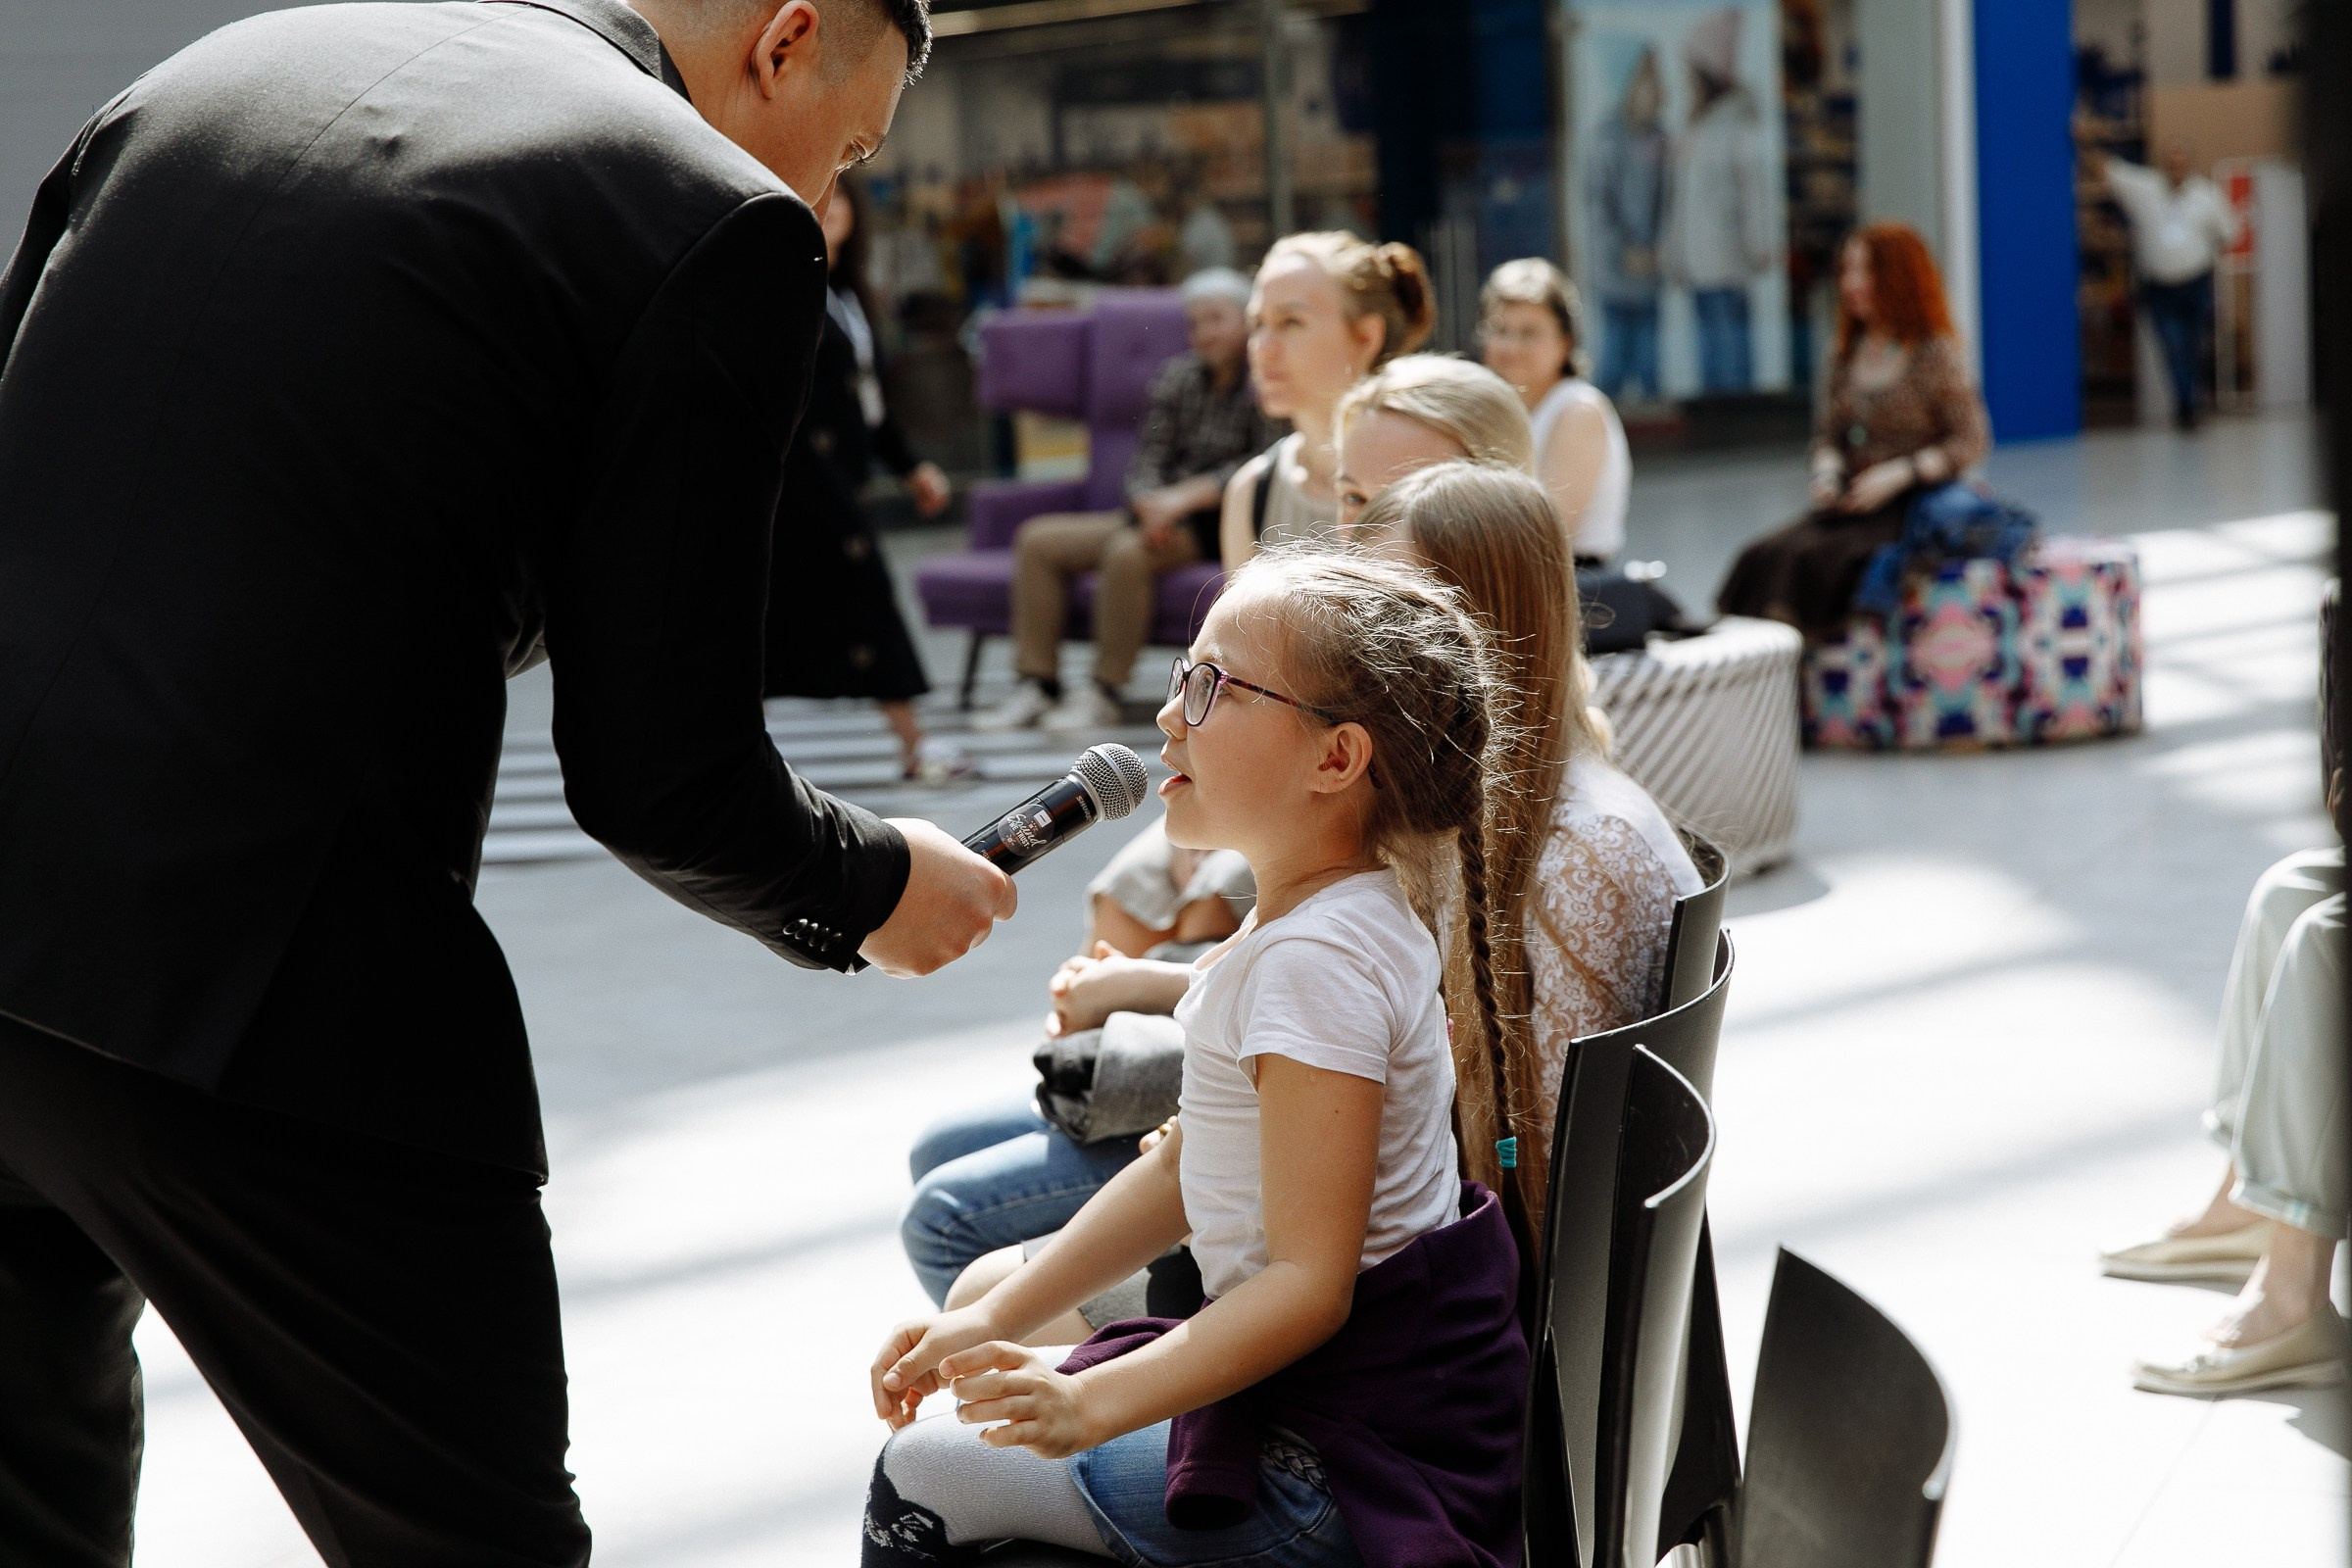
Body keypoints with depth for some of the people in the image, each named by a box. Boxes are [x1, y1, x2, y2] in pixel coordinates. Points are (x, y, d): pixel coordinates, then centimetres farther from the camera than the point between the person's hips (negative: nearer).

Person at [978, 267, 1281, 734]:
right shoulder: (1178, 376, 11)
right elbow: (1148, 457, 6)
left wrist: (1185, 496, -26)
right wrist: (1152, 503, -17)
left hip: (1227, 521, -7)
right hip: (1166, 515, 7)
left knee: (1127, 551, -34)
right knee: (1038, 538, -7)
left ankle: (1104, 692, -26)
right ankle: (1038, 684, -11)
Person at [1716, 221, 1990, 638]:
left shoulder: (1937, 354, -5)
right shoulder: (1848, 355, 13)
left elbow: (1971, 443, -7)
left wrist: (1898, 475, -17)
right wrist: (1826, 472, -3)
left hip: (1915, 505, -6)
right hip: (1851, 503, 6)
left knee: (1814, 559, -31)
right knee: (1762, 557, -22)